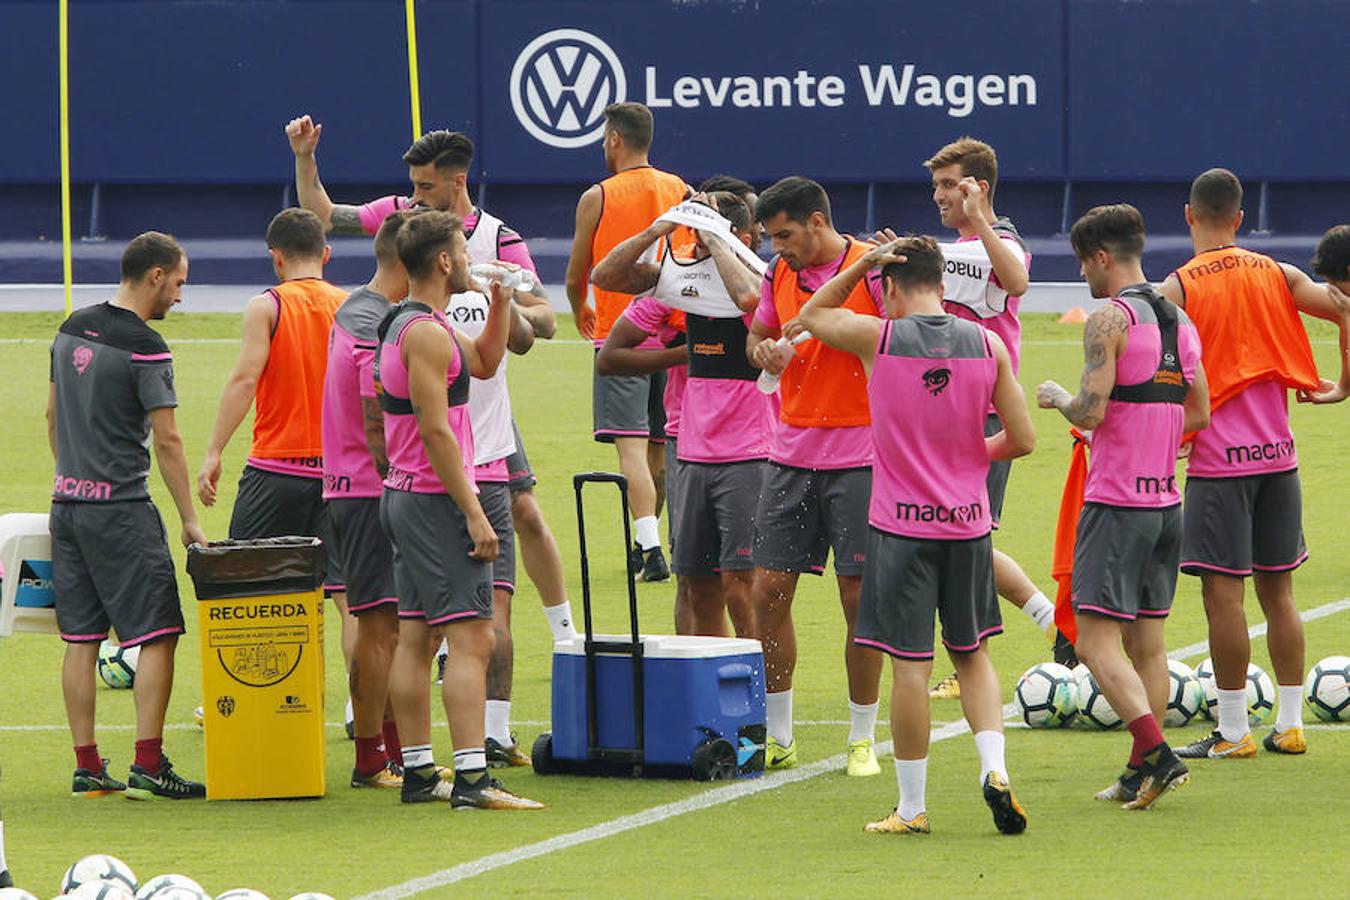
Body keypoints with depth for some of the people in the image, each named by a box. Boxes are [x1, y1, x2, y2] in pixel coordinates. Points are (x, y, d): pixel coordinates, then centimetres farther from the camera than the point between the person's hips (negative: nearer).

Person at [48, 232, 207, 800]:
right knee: (157, 636, -4)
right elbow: (166, 441, -13)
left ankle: (86, 768, 10)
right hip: (121, 508, -8)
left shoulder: (72, 329, 10)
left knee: (80, 639, 8)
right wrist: (190, 522, -8)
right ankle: (148, 767, -10)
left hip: (68, 499, 8)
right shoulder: (145, 348, -13)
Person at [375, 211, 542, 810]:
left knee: (415, 638, 11)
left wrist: (500, 303, 16)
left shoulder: (403, 325, 15)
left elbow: (485, 363, 30)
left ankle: (417, 772, 14)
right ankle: (472, 778, -20)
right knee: (471, 638, -13)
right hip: (436, 500, -11)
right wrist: (473, 512, -20)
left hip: (403, 497, 11)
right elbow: (434, 429, -21)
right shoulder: (426, 333, -16)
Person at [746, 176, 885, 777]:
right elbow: (759, 334, 21)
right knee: (768, 592, 2)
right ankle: (777, 738, 12)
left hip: (858, 458, -5)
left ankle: (863, 739, 9)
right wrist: (764, 351, -3)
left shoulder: (873, 268, -8)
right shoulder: (780, 274, 9)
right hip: (791, 452, 5)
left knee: (860, 597, -2)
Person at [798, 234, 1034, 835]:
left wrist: (863, 263, 11)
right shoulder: (986, 345, 0)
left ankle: (912, 808, 6)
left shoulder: (877, 339, -7)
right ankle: (994, 769, -1)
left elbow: (812, 315, 14)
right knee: (972, 653, 17)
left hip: (901, 525, -3)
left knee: (910, 665, 1)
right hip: (968, 523, 3)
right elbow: (1022, 440, 4)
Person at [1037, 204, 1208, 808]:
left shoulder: (1109, 319, -12)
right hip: (1166, 502, 8)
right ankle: (1142, 776, 11)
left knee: (1097, 641, -7)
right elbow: (1199, 413, 16)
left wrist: (1057, 397, 1)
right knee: (1148, 642, 11)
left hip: (1116, 503, -8)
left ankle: (1157, 755, -20)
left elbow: (1091, 412, -19)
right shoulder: (1179, 320, 11)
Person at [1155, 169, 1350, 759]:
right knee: (1277, 589, 12)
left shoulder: (1178, 288, -7)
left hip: (1218, 460, -5)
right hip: (1277, 453, 5)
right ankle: (1289, 725, 14)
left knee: (1223, 592, -2)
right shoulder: (1277, 276, 6)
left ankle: (1233, 732, -1)